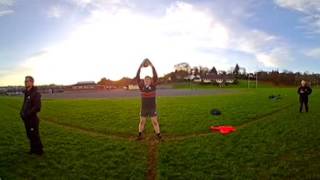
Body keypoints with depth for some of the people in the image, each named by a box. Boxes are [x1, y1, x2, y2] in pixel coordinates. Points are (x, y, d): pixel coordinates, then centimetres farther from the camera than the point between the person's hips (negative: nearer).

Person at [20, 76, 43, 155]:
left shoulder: (35, 93, -16)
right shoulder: (26, 93, 10)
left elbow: (37, 107, -22)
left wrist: (27, 114, -21)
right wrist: (22, 112, 6)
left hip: (32, 118, -8)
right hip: (26, 119, 8)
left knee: (34, 135, 1)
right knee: (30, 135, 17)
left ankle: (39, 151, 15)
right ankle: (33, 149, 31)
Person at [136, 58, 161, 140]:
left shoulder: (153, 86, -4)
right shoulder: (141, 87, 0)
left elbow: (155, 76, -15)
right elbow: (137, 77, -8)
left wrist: (152, 66, -19)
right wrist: (140, 67, -14)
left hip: (152, 108, -2)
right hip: (143, 108, 2)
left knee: (155, 122, 3)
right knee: (142, 122, 12)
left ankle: (158, 135, 14)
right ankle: (140, 135, 26)